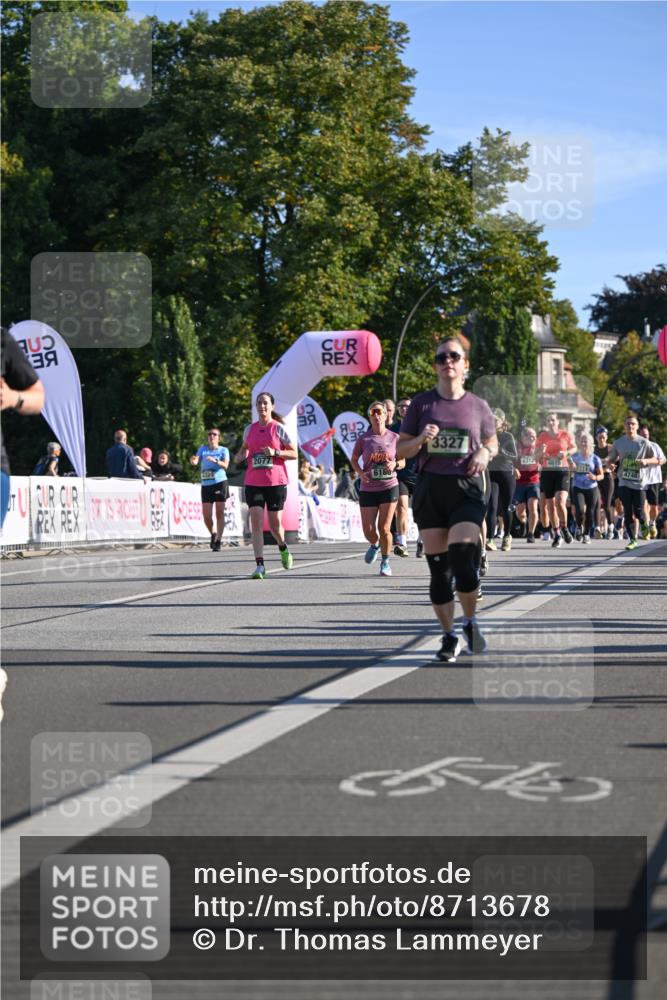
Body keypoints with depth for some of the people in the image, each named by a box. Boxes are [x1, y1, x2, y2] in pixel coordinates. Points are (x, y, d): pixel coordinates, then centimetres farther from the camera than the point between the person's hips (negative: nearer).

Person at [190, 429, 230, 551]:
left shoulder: (223, 450, 5)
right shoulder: (203, 449, 12)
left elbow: (225, 465, -10)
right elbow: (195, 461, -2)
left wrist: (215, 460, -29)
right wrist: (193, 460, -26)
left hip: (220, 483, -2)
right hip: (206, 485, 2)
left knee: (220, 513, -3)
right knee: (206, 515, -1)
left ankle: (218, 540, 0)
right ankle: (213, 534, 24)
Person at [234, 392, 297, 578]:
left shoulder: (278, 428, -1)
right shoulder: (250, 429, 9)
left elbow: (294, 454, 0)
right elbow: (245, 448, 26)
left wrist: (275, 453, -16)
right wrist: (240, 456, 3)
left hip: (276, 482, -2)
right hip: (253, 483, 2)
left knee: (275, 524, 5)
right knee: (256, 521, -11)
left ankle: (283, 549, 39)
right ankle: (260, 566, -13)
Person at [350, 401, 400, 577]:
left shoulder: (394, 437, -1)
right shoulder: (363, 439, -2)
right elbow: (353, 459, 8)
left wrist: (394, 464, -13)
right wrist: (360, 472, -11)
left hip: (389, 488, -1)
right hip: (368, 489, 1)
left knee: (384, 528, -5)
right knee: (368, 530, 2)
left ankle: (385, 562, 15)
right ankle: (375, 544, 38)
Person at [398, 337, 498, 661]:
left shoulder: (477, 406, 6)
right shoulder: (422, 403, 5)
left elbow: (492, 443, 21)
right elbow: (400, 450, 7)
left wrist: (485, 454, -2)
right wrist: (420, 440, -13)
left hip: (467, 489, -1)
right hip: (430, 489, 1)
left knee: (462, 559, -17)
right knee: (438, 567, 3)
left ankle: (470, 622, 7)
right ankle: (449, 636, 15)